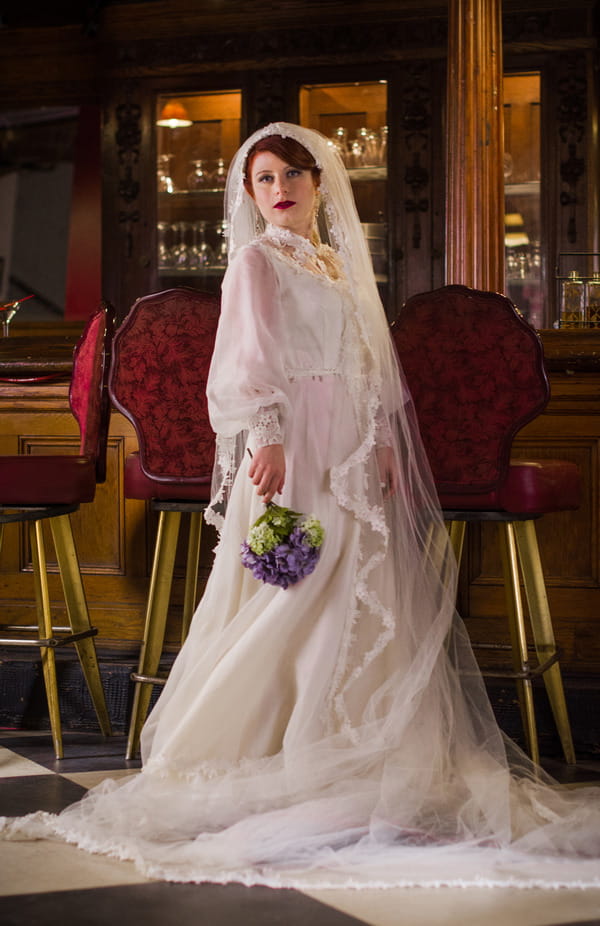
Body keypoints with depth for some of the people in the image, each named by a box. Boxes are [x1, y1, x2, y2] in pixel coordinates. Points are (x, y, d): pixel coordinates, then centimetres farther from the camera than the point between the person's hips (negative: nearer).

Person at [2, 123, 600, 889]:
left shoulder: (344, 264, 20)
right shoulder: (257, 259, 0)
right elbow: (251, 356, -11)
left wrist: (385, 445, 9)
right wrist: (266, 436, -23)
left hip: (354, 454, 7)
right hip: (294, 448, -7)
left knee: (361, 596, 5)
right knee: (297, 594, -9)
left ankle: (350, 756, 12)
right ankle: (273, 750, -1)